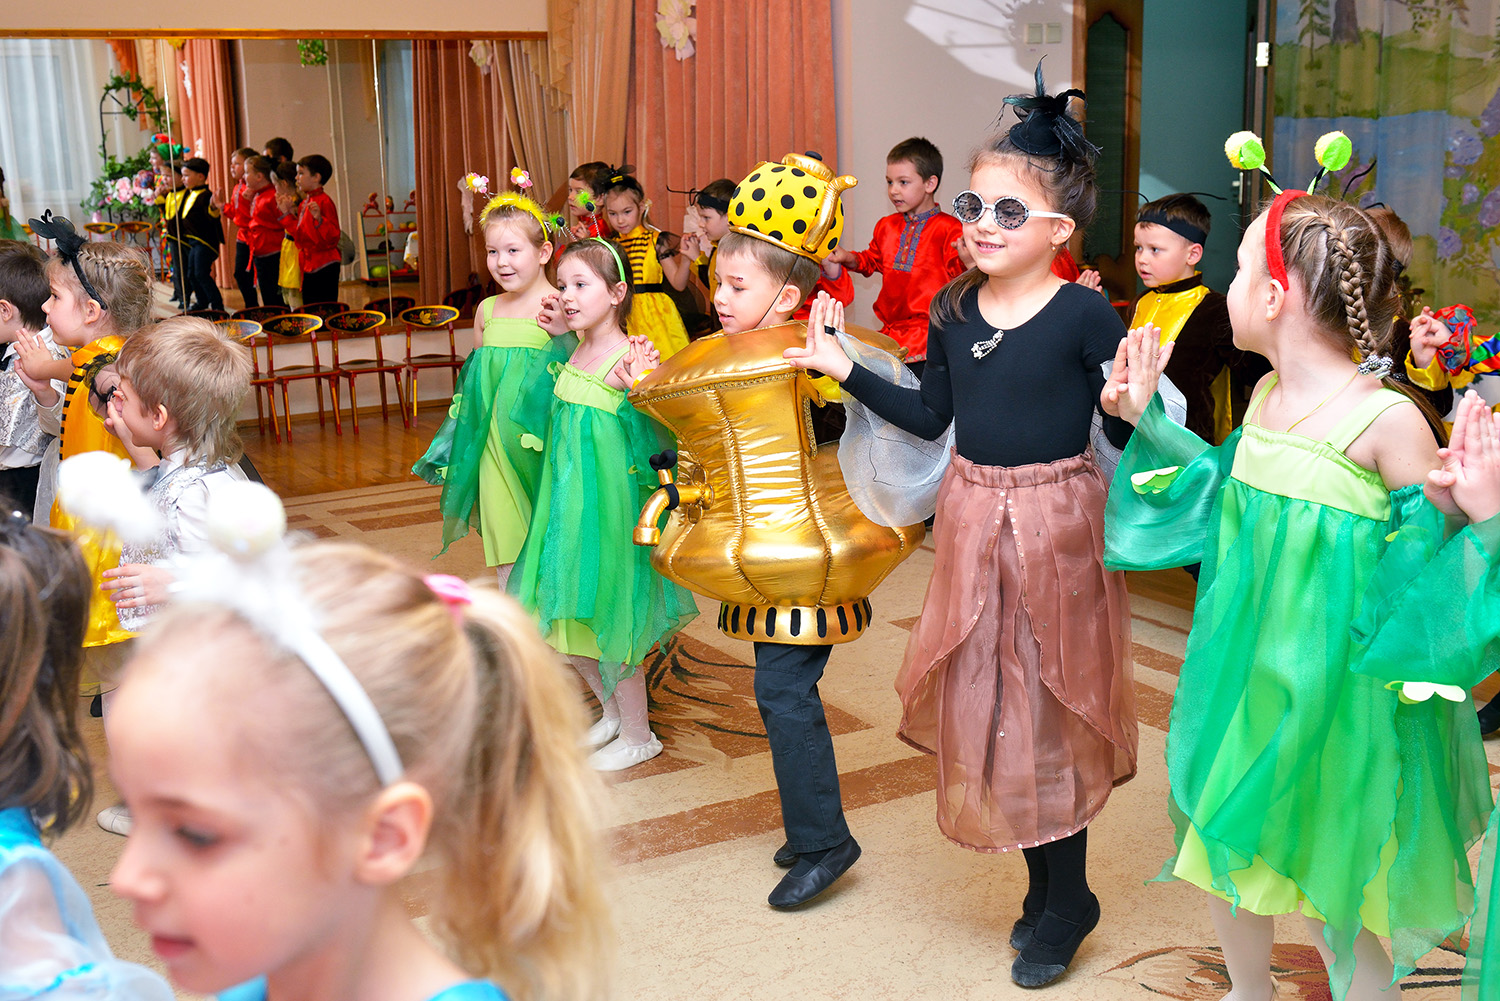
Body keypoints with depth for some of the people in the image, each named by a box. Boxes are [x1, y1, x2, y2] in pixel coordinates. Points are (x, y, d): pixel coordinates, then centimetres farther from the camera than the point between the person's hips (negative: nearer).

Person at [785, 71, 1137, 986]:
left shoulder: (1085, 315, -14)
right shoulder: (955, 309, 3)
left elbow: (1128, 432, -12)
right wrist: (845, 368, 6)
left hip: (1057, 525, -6)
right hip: (973, 521, 6)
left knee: (1052, 711, 5)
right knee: (987, 704, 14)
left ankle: (1067, 903, 26)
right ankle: (1045, 884, 34)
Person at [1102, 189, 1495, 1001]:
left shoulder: (1386, 420, -21)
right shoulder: (1265, 396, 0)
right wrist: (1147, 420, 15)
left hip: (1336, 703, -7)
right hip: (1243, 680, 7)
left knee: (1339, 908, 6)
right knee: (1227, 854, 23)